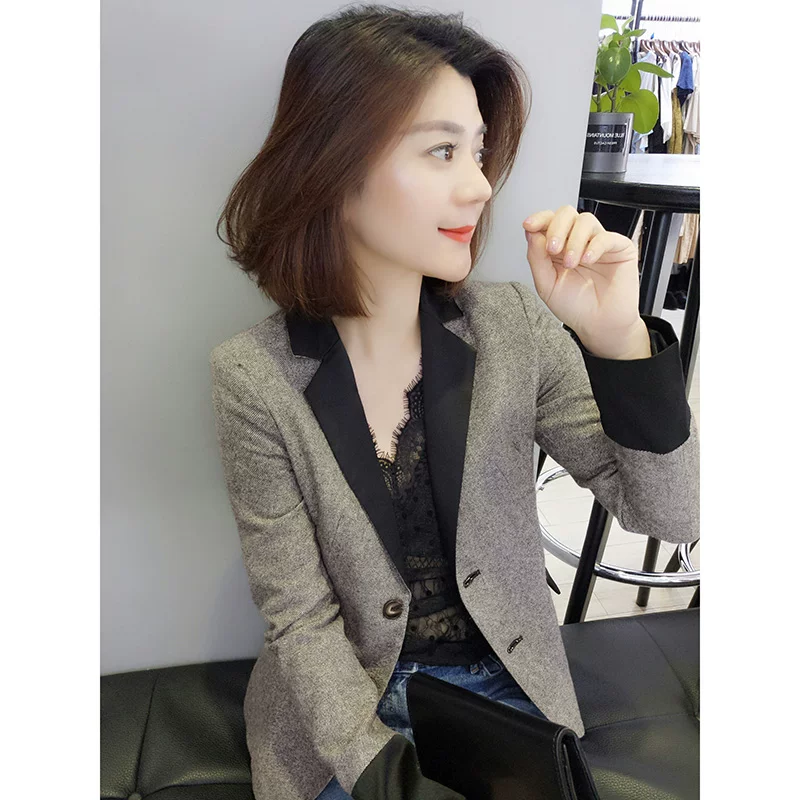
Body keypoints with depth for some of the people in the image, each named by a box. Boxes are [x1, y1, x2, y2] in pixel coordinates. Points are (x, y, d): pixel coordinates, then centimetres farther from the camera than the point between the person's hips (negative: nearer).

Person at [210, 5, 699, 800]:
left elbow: (668, 515, -11)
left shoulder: (515, 325, -12)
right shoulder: (255, 375, -17)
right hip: (347, 711, -1)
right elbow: (300, 617, -11)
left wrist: (616, 337, -25)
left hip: (509, 684, 2)